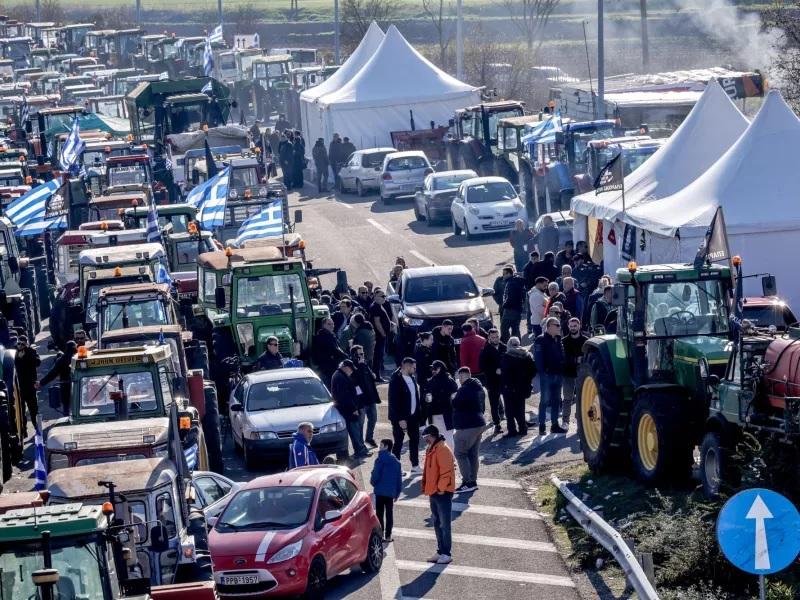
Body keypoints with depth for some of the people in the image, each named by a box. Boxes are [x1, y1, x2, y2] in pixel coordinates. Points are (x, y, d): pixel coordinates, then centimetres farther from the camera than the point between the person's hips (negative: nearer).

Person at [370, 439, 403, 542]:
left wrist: (373, 482, 8)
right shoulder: (396, 462, 7)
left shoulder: (380, 460, -11)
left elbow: (375, 474, -14)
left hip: (380, 491, -5)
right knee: (389, 514, 11)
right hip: (391, 493, 5)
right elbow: (399, 478, 8)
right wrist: (397, 493, 15)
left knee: (379, 514, 1)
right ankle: (388, 535, 11)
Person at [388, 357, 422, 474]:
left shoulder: (412, 378, 8)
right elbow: (393, 401, -19)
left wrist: (418, 411, 8)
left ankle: (415, 466, 20)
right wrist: (400, 419, -21)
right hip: (401, 418, -8)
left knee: (415, 440, 12)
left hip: (413, 416, 8)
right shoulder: (396, 380, -17)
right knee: (398, 443, -1)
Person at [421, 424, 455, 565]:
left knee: (444, 524, -5)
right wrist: (426, 487, 15)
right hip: (433, 492, 10)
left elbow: (446, 471, -21)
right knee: (437, 524, 14)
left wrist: (441, 488, -19)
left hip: (442, 493, -10)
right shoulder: (431, 450, 14)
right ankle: (440, 552, 21)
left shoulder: (443, 450, -17)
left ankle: (446, 554, -2)